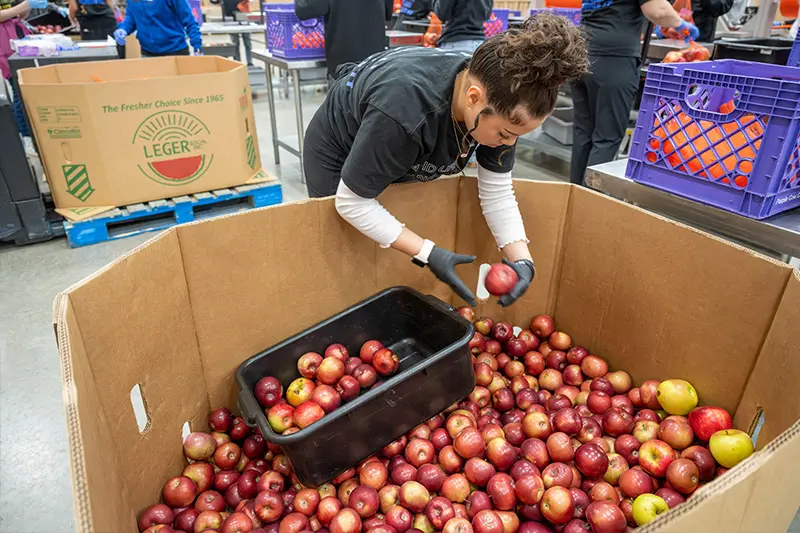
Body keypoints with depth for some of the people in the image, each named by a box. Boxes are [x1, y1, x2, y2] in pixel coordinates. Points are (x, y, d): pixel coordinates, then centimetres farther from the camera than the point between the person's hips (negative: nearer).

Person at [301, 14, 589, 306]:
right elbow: (352, 202, -34)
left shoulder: (498, 96, -26)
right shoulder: (403, 111, -44)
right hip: (339, 156, -5)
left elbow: (497, 192, -17)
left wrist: (521, 259, -30)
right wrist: (428, 254, -38)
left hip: (411, 160, 5)